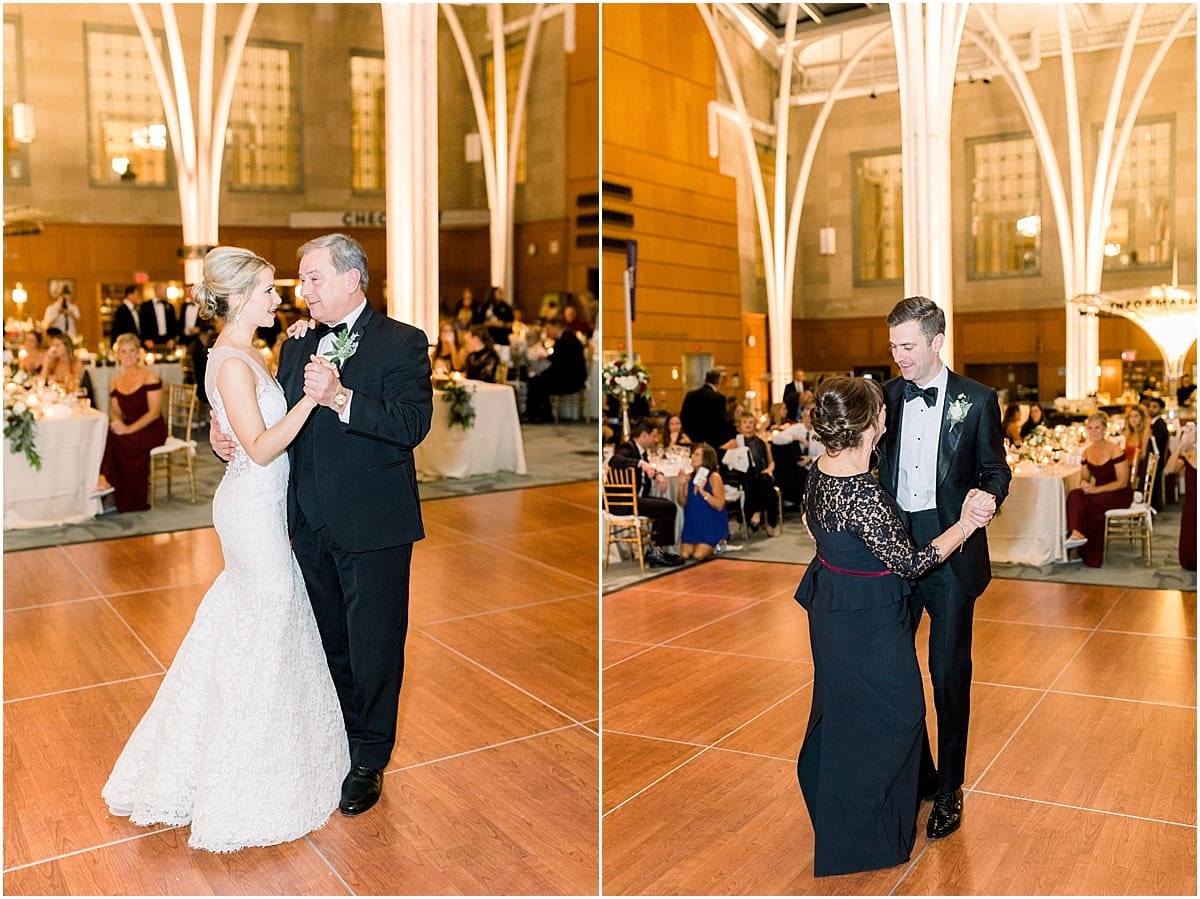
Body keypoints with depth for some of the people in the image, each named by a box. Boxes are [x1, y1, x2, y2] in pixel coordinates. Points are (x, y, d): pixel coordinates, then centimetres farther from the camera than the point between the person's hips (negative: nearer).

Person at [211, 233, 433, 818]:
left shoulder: (402, 343, -8)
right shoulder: (297, 347, 11)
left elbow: (413, 425, -20)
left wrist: (341, 398, -30)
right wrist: (228, 437, -4)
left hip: (373, 526, -6)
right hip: (311, 523, 6)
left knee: (372, 647, 7)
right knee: (331, 643, 20)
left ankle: (369, 759, 27)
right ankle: (341, 739, 40)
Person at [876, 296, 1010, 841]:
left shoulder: (976, 400, -5)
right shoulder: (886, 396, 3)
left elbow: (995, 470, 1)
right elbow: (871, 465, 7)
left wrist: (987, 496, -20)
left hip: (950, 549, -3)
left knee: (948, 672, 6)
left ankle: (949, 789, 25)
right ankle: (915, 774, 32)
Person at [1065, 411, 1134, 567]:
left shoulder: (1115, 451, -13)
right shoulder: (1087, 452, 6)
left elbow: (1122, 482, -15)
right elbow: (1085, 478, 14)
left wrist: (1095, 489, -24)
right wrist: (1084, 484, -12)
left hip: (1120, 495, -5)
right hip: (1099, 493, 5)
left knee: (1089, 503, -32)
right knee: (1075, 495, -26)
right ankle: (1076, 533, -43)